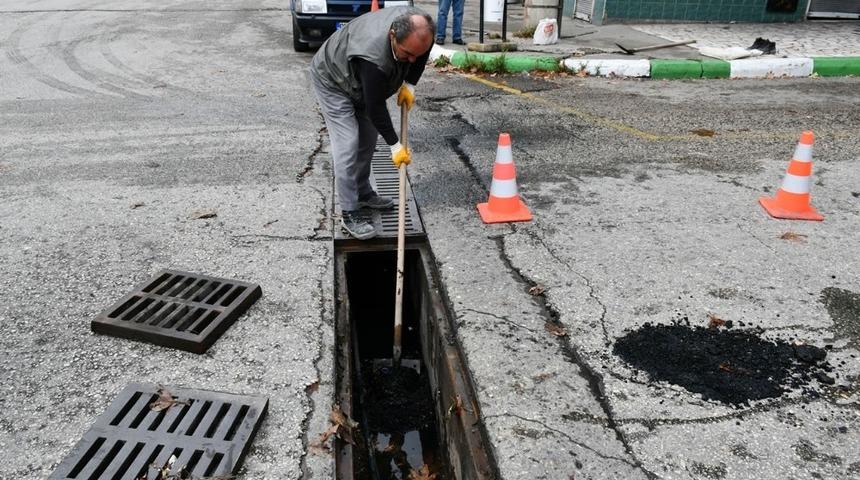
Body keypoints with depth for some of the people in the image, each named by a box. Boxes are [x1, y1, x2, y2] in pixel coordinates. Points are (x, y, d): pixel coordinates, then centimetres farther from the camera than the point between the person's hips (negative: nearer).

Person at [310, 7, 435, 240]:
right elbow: (375, 108, -32)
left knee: (367, 140, 12)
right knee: (347, 145, -13)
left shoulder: (417, 28, -25)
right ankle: (349, 213, -5)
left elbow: (421, 55, 0)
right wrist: (395, 145, -23)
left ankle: (363, 194, 29)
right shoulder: (373, 57, -44)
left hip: (362, 82, 8)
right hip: (332, 80, -7)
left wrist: (409, 84, -13)